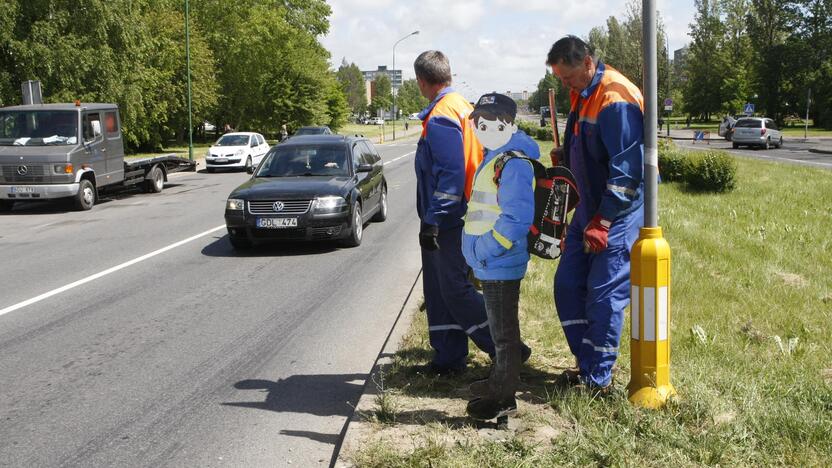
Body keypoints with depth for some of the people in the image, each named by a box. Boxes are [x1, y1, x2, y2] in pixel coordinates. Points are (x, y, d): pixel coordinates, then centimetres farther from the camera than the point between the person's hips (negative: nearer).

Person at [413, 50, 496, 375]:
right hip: (458, 217, 10)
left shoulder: (441, 117, -18)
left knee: (455, 290, -4)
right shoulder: (463, 107, 13)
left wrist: (432, 221, -23)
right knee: (439, 288, 14)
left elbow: (450, 175, -24)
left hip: (447, 221, -10)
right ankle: (449, 358, 21)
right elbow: (477, 161, 19)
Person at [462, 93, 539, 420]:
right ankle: (499, 380, 37)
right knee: (499, 328, 22)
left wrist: (485, 249, -22)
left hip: (501, 264, -10)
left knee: (504, 331, 2)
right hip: (490, 265, 10)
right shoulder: (494, 158, 13)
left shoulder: (513, 163, -19)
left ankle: (504, 398, 13)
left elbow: (517, 218, -27)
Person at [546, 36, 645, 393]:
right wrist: (566, 157, 2)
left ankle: (597, 379, 8)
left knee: (603, 296, -5)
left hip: (617, 215, -10)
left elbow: (627, 169, -24)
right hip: (588, 209, 10)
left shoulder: (617, 99, -21)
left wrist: (602, 221, -24)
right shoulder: (582, 94, 9)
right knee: (567, 285, 11)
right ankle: (587, 361, 25)